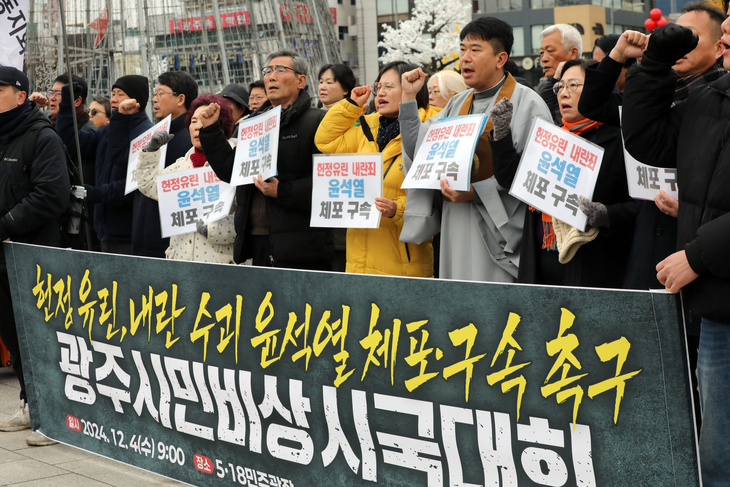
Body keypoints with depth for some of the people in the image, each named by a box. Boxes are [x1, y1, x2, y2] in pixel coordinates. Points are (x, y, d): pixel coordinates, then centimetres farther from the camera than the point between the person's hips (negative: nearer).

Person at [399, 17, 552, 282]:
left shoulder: (527, 103, -6)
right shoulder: (458, 104, 16)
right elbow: (419, 149, 11)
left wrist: (476, 192, -21)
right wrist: (408, 98, 5)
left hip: (498, 227, -6)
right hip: (456, 225, 6)